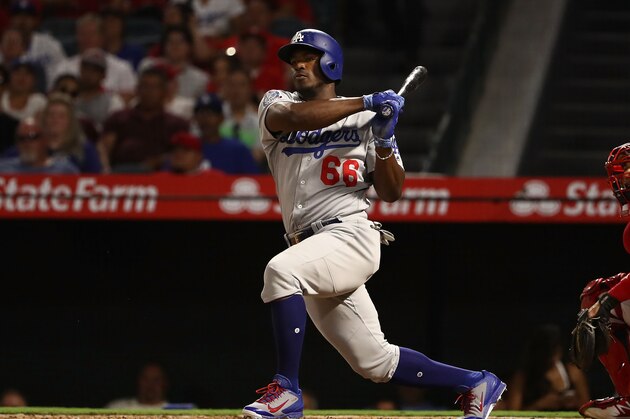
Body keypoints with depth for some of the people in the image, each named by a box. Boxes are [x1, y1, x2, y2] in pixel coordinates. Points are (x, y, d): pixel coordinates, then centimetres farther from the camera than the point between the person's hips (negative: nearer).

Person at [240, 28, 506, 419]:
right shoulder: (276, 104, 12)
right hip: (311, 250, 5)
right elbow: (293, 117, -14)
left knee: (281, 270, -34)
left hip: (350, 236, -5)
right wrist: (366, 103, -17)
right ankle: (476, 383, 21)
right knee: (375, 361, 6)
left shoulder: (365, 120, 6)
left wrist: (383, 141, -13)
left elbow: (392, 192, 3)